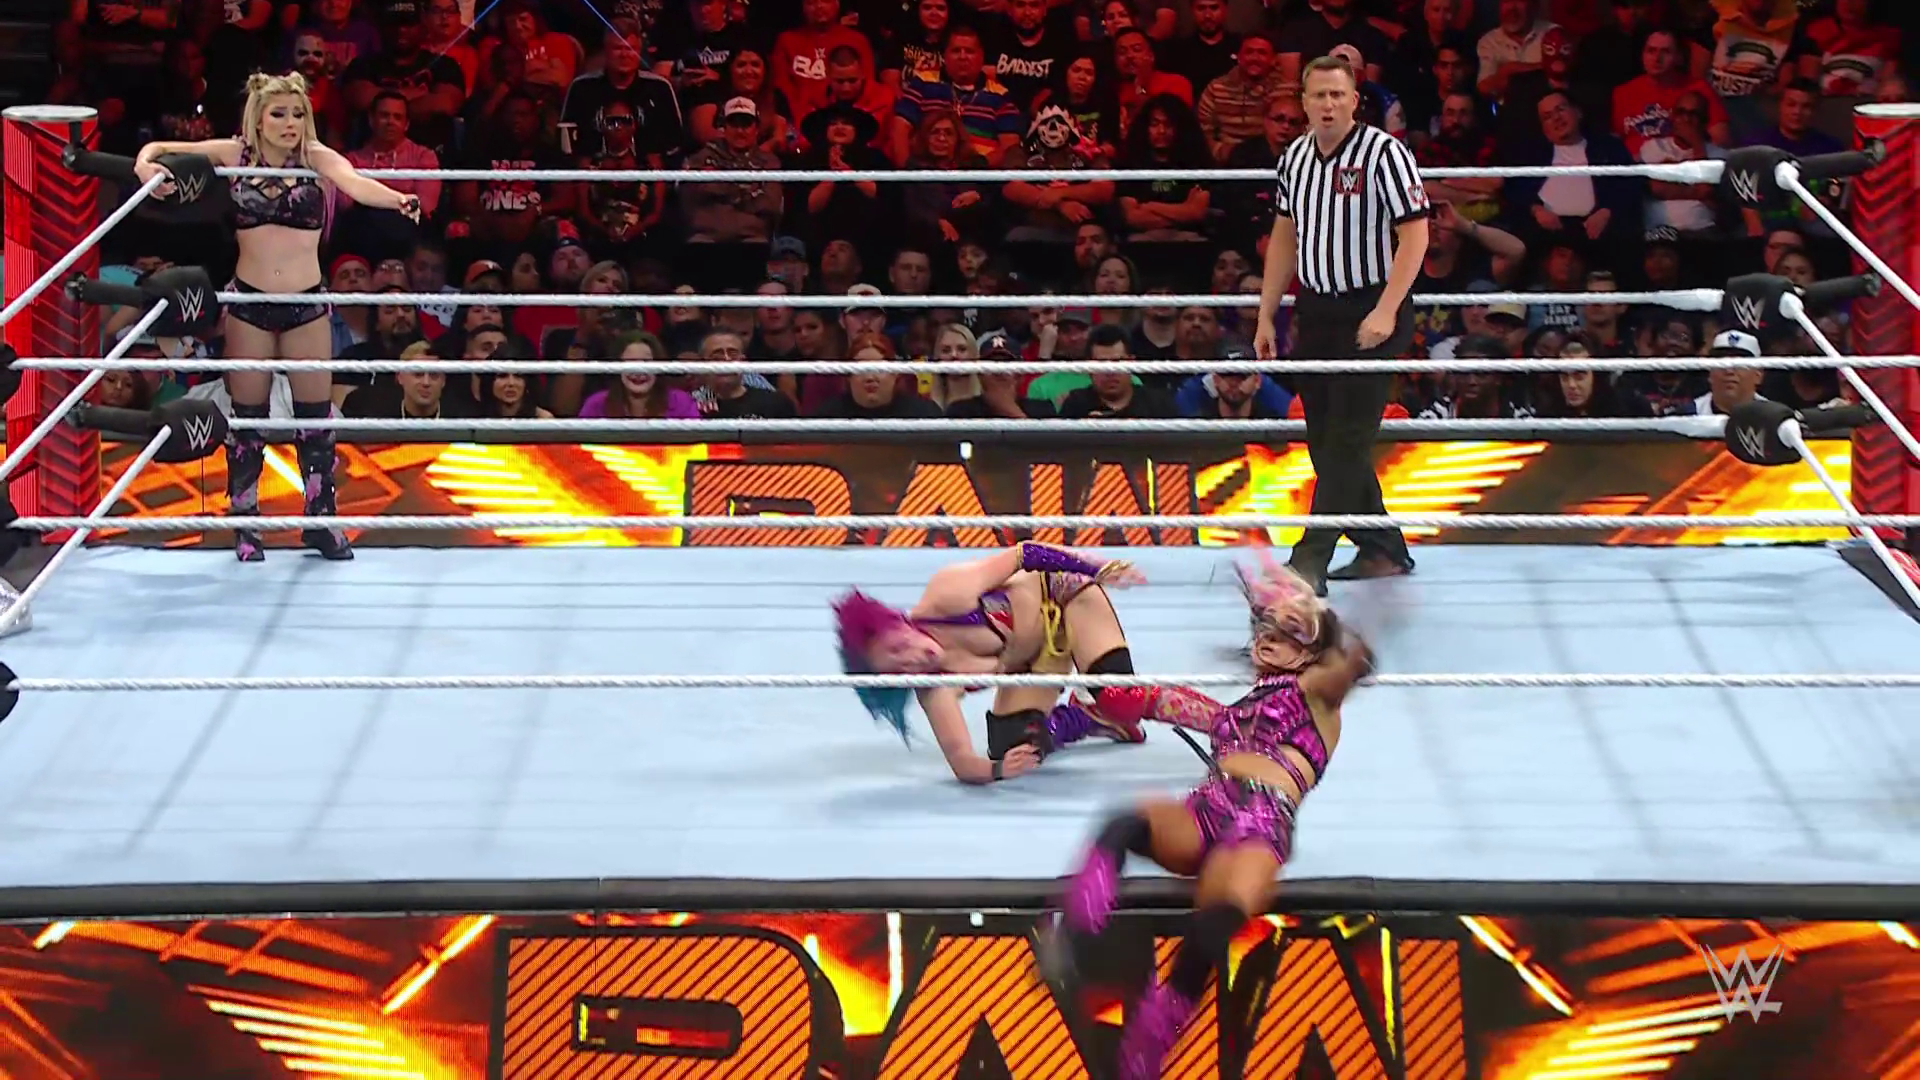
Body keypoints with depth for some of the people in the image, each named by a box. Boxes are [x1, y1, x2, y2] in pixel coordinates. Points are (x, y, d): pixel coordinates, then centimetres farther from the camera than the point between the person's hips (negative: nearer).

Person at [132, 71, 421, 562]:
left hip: (307, 304, 0)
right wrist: (145, 162, -22)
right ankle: (245, 524, 18)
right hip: (249, 301, 0)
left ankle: (320, 520, 19)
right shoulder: (235, 153, -2)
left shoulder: (316, 157, -6)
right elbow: (164, 149, 2)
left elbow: (353, 182, -25)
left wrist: (397, 200, -45)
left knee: (316, 416, 6)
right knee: (247, 417, 7)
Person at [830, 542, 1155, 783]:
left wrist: (1098, 570, -27)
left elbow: (1022, 554, -25)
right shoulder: (934, 688, -28)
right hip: (1030, 662, 3)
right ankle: (1087, 718, 18)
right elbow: (959, 754, -32)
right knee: (1021, 747, -10)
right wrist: (995, 769, -55)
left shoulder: (946, 596, -35)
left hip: (1064, 597, -3)